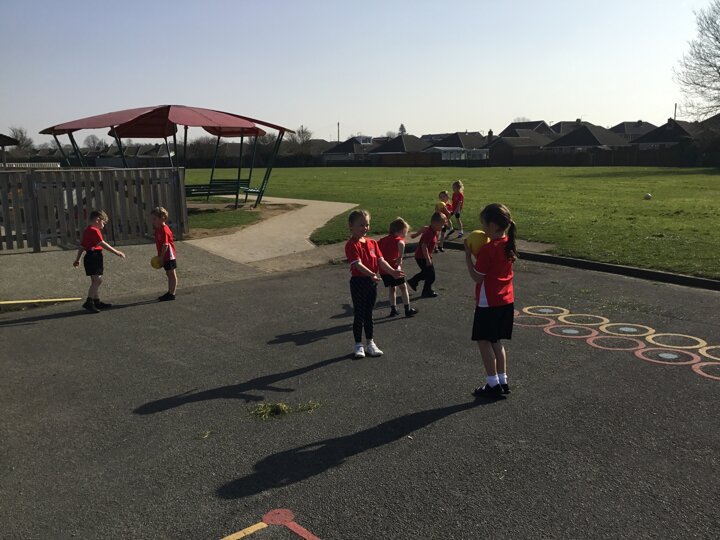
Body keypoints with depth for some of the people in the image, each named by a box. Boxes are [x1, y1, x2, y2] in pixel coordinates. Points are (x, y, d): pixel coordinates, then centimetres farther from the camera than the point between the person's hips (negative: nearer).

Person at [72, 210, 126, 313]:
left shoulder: (87, 230, 19)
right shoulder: (94, 230, -12)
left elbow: (81, 246, 23)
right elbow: (102, 243, -21)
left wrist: (77, 259, 28)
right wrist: (116, 252, -21)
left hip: (90, 257, 11)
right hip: (94, 257, -11)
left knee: (96, 281, 15)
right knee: (98, 279, -15)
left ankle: (97, 302, 23)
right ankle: (89, 302, -17)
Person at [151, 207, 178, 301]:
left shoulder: (164, 230, -20)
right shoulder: (158, 229, 9)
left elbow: (165, 245, -23)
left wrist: (161, 257, -20)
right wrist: (160, 256, 12)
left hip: (169, 256, -10)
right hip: (165, 257, 10)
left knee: (172, 274, -1)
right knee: (169, 274, 17)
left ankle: (172, 294, 4)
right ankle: (170, 292, 27)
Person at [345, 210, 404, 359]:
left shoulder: (372, 242, 8)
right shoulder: (352, 245, -15)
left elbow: (380, 260, 3)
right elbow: (358, 264, -26)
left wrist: (392, 271, -12)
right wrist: (371, 274, -40)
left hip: (372, 282, 6)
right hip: (358, 281, -6)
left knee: (368, 314, 16)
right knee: (359, 315, 3)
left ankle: (370, 343, 27)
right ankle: (358, 345, 16)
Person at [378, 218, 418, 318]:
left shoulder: (383, 239, 18)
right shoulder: (399, 239, -5)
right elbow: (401, 244, -29)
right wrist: (400, 258, -25)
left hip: (382, 269, 6)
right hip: (393, 268, -6)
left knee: (392, 288, 21)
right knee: (403, 287, 9)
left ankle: (393, 309, 24)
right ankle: (408, 309, 13)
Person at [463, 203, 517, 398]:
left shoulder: (487, 249, -21)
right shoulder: (508, 245, 4)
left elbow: (477, 277, -16)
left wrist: (468, 255, -10)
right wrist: (478, 253, 6)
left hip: (488, 303, -8)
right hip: (506, 300, 8)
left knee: (484, 341, 3)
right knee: (496, 342, 17)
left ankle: (493, 384, 7)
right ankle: (503, 381, 21)